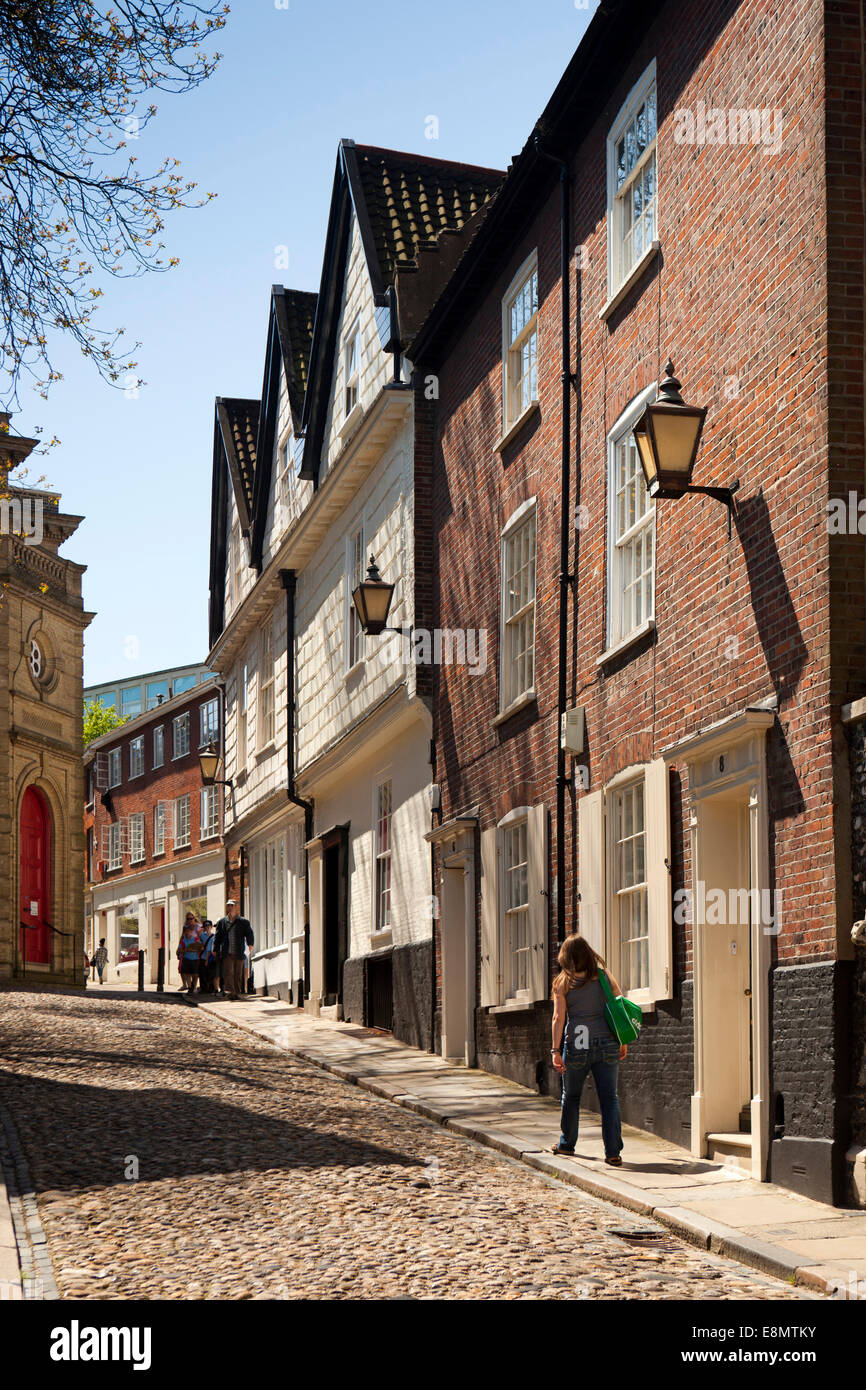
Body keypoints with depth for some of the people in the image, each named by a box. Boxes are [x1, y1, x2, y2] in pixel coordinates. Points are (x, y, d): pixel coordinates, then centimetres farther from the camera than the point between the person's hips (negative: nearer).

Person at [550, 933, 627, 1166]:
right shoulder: (605, 976, 4)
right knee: (609, 1098, 3)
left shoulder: (563, 983, -2)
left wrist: (556, 1050, -9)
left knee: (571, 1097, 17)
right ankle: (613, 1152, -4)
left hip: (576, 1045, -1)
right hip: (607, 1043, 1)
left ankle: (567, 1144, 30)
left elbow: (559, 1017, -8)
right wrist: (623, 1042, 15)